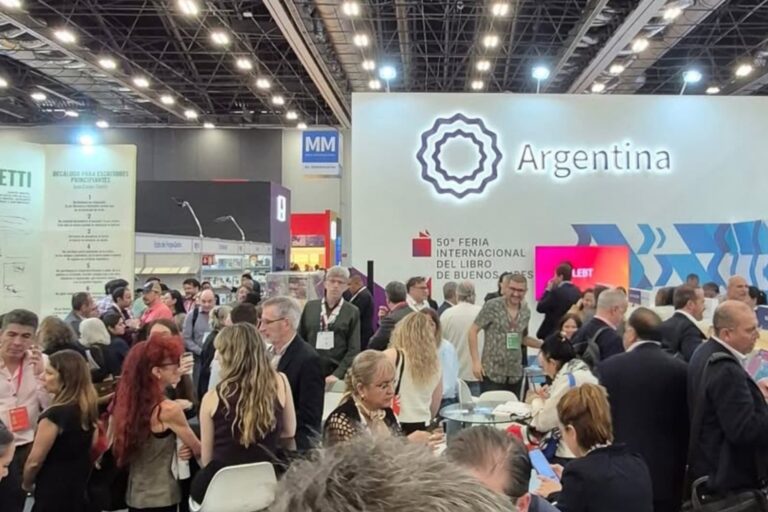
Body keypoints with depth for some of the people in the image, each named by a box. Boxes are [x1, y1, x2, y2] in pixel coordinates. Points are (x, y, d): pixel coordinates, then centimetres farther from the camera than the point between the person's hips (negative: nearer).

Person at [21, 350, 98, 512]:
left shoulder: (54, 415, -22)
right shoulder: (88, 410, 1)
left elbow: (34, 461, -16)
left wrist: (27, 484, 3)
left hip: (53, 494, -8)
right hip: (78, 491, 8)